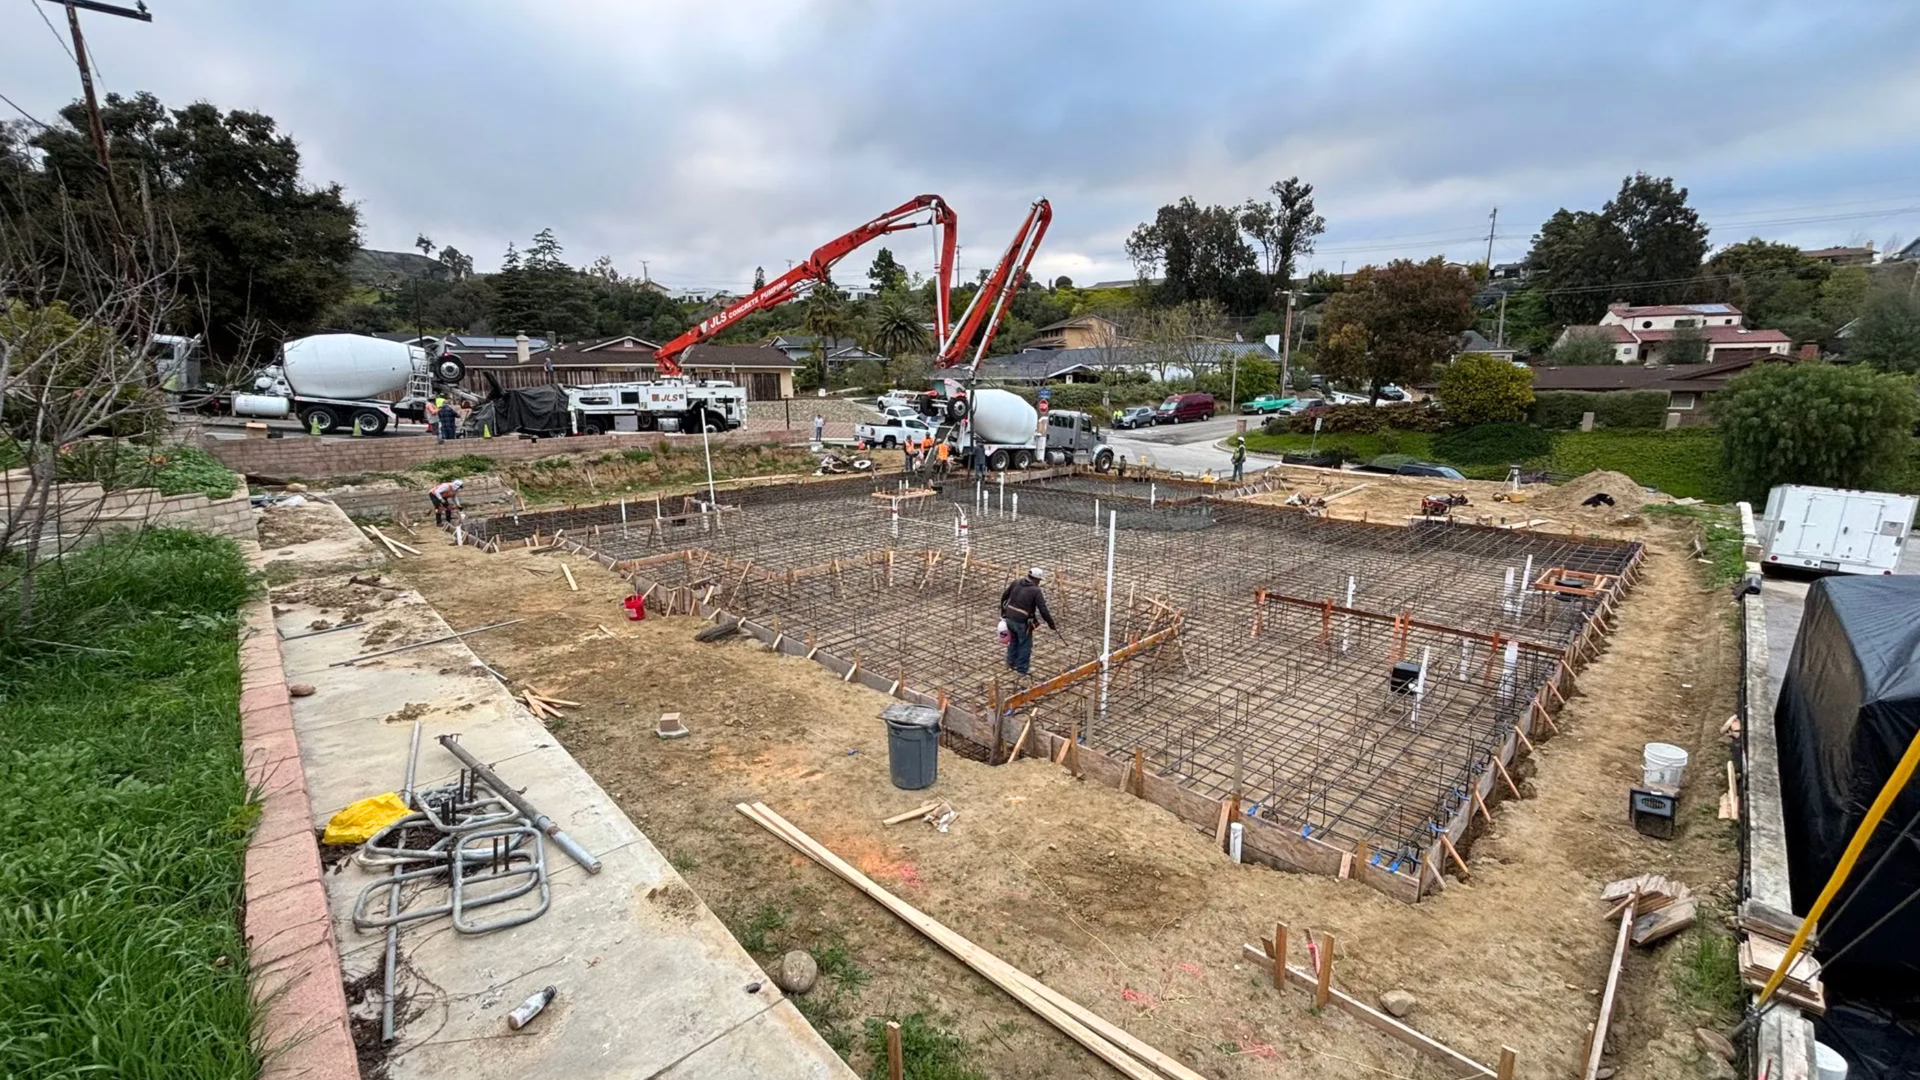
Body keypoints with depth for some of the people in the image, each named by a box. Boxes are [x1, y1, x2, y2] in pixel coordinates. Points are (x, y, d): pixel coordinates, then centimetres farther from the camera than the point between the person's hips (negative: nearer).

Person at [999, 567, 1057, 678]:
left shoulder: (1016, 583, 2)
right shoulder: (1036, 591, -14)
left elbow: (1003, 596, 12)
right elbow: (1044, 611, -15)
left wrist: (1003, 611, 27)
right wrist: (1052, 626, -6)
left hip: (1009, 618, 6)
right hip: (1022, 623, -6)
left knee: (1013, 640, 28)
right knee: (1025, 645, 13)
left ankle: (1011, 662, 42)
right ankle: (1021, 669, 21)